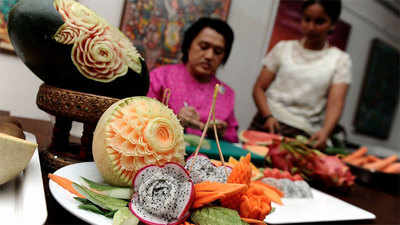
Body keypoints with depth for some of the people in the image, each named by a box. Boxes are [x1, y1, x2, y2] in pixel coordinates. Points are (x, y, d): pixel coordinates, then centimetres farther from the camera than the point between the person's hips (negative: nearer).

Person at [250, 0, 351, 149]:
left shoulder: (340, 60, 6)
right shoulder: (283, 48, 9)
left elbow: (335, 104, -6)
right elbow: (259, 88, 5)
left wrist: (325, 131, -26)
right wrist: (268, 116, -13)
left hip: (303, 135, -1)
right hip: (266, 124, 1)